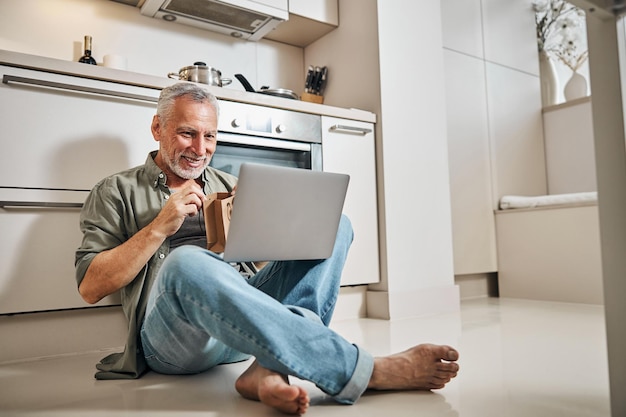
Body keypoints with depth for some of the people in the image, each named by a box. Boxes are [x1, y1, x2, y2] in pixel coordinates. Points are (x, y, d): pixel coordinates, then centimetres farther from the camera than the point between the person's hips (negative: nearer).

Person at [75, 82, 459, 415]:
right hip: (172, 334, -4)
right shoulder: (117, 192, 11)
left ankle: (270, 370, -31)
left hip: (245, 319, 5)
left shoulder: (228, 185, 22)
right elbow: (90, 287, 0)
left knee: (333, 224, -9)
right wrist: (160, 226, -10)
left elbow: (261, 253, 17)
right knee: (188, 262, -38)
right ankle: (366, 370, -35)